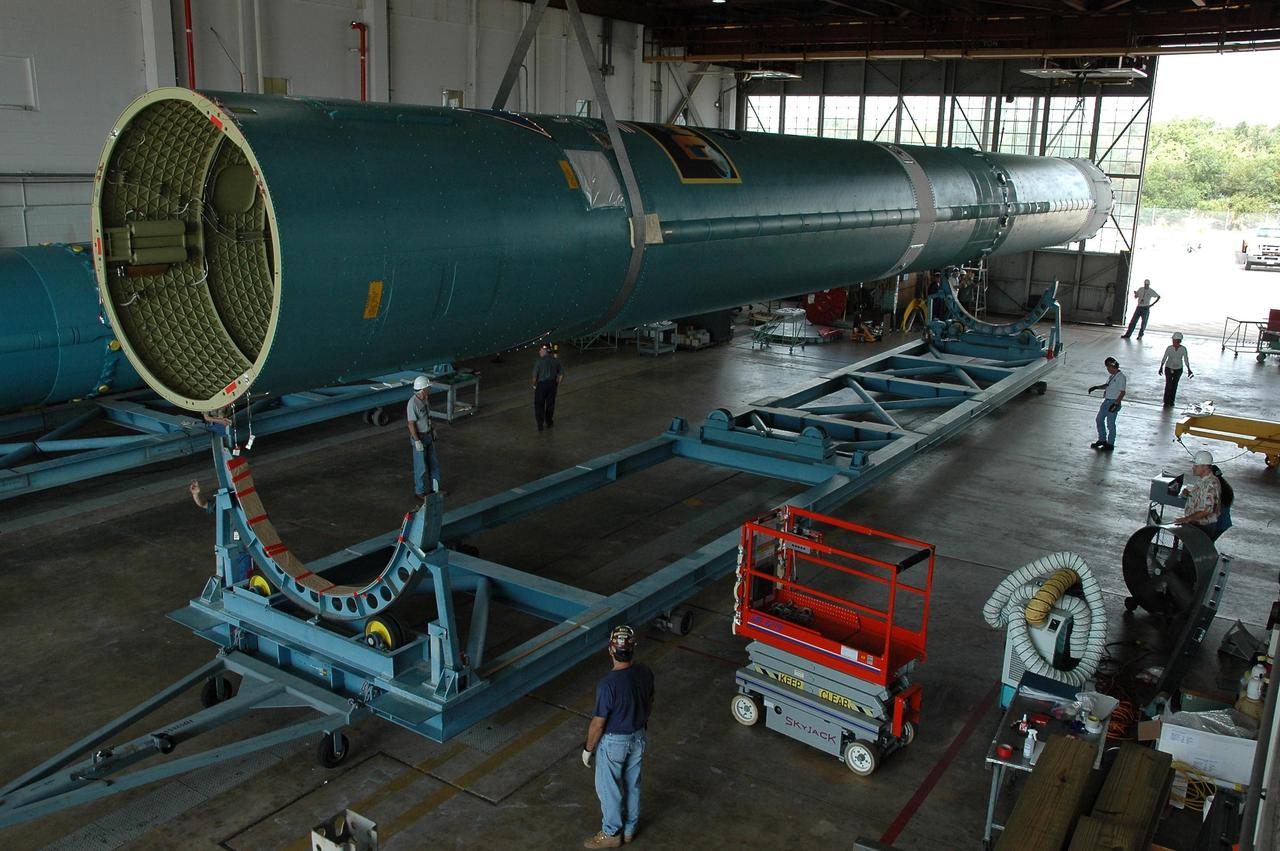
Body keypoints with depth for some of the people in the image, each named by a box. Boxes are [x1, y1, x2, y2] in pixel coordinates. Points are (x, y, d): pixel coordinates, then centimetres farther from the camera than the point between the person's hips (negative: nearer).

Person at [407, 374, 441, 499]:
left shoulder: (423, 399, -1)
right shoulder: (412, 403, -28)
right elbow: (411, 424, -25)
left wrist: (433, 429, 20)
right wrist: (417, 442, -24)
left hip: (428, 435, 9)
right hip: (418, 438, -8)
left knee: (433, 462, 16)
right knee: (421, 467, 3)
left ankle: (434, 488, 30)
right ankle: (419, 493, 19)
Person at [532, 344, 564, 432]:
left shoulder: (539, 361, -13)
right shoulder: (556, 360, 1)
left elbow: (535, 375, -13)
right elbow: (561, 374, 5)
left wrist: (534, 385, 2)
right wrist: (558, 384, 14)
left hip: (541, 384, -4)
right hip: (552, 384, 4)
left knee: (539, 404, 5)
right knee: (550, 404, 16)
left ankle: (540, 423, -1)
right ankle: (549, 422, 26)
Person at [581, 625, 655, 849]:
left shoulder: (608, 684, -33)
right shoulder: (645, 672, -13)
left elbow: (598, 724, -23)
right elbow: (649, 704, 4)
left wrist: (588, 748, -7)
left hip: (613, 742, -6)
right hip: (637, 737, 6)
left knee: (608, 787, 16)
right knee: (632, 784, 23)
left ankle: (611, 833, 33)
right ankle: (629, 828, 41)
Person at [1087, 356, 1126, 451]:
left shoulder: (1121, 377, -17)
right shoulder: (1112, 376, 10)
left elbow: (1122, 392, -20)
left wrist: (1116, 404, -25)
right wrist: (1097, 387, 12)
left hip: (1113, 402, -9)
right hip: (1106, 401, 9)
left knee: (1110, 424, 0)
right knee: (1099, 419, 17)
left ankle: (1110, 444, 13)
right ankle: (1102, 440, 30)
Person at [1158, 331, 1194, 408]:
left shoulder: (1183, 349, -12)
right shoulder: (1169, 348, -14)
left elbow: (1186, 360, -4)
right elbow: (1164, 358, -4)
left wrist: (1189, 370, -6)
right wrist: (1161, 368, -5)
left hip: (1178, 369, 1)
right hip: (1168, 368, -1)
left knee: (1174, 385, 10)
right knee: (1168, 384, -9)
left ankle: (1171, 401, 22)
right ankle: (1166, 402, 1)